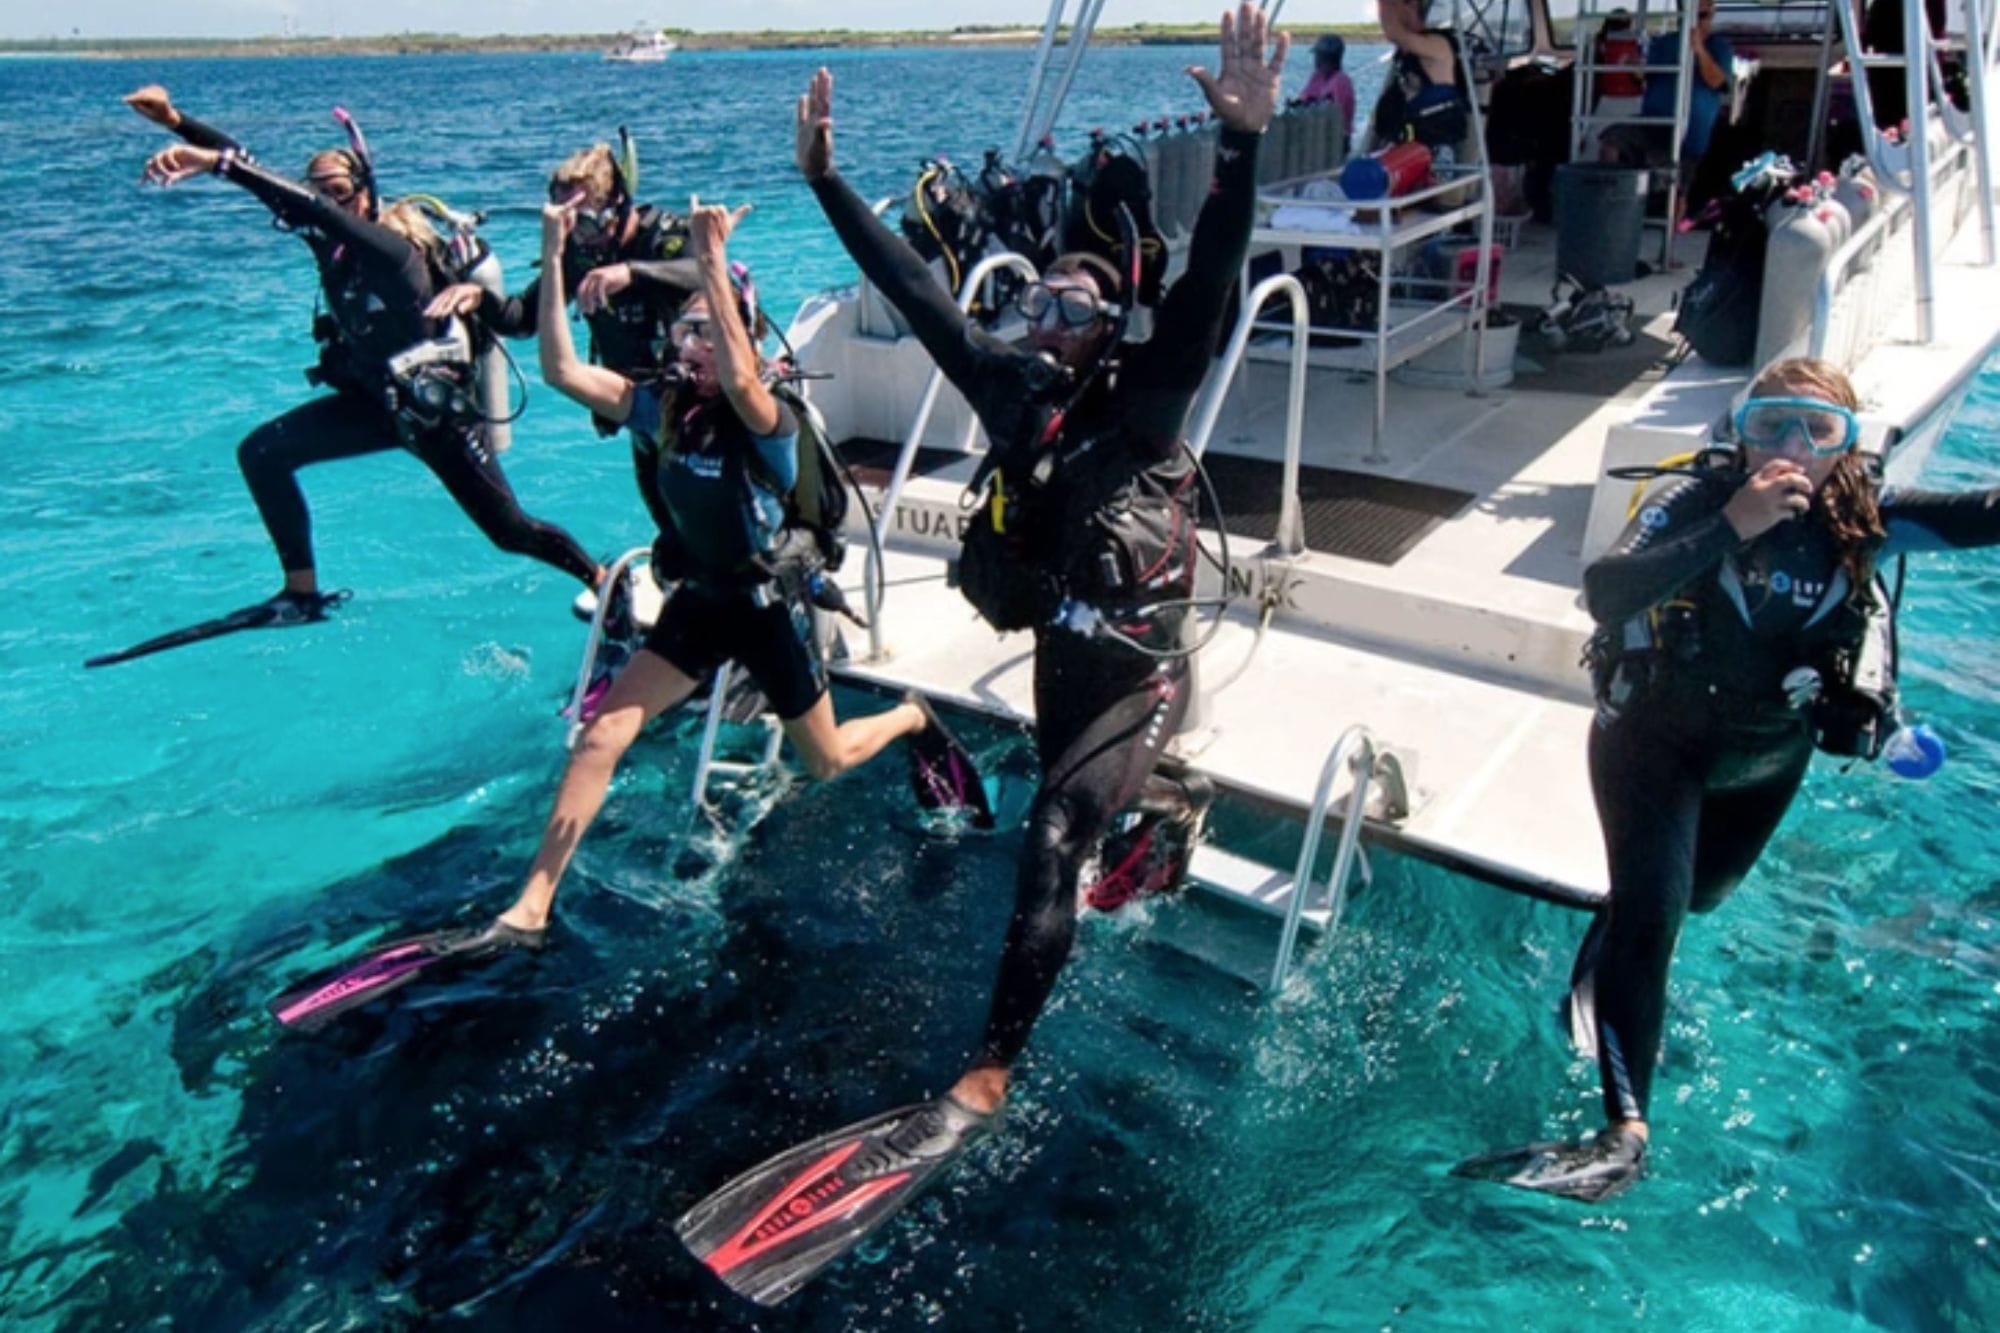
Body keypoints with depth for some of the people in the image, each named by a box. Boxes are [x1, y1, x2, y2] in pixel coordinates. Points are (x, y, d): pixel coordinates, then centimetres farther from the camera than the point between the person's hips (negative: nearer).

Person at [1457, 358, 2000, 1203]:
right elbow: (1604, 593, -38)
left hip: (1767, 758, 5)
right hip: (1654, 738, -5)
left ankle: (1604, 962, 61)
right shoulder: (1696, 501, -23)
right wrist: (1731, 529, -43)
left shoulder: (1863, 520, -13)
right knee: (1651, 915, -18)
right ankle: (1624, 1133, -18)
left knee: (1701, 893, 27)